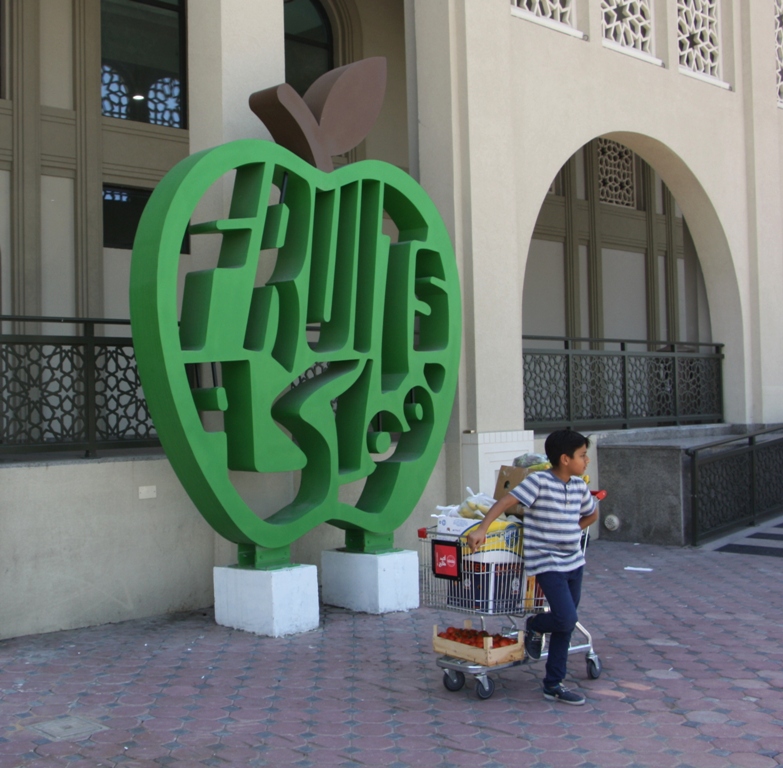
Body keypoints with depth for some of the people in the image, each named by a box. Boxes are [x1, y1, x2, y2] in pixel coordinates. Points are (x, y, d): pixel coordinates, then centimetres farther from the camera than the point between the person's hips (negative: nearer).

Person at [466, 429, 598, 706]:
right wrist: (481, 529, -29)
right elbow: (505, 501, -20)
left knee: (565, 625, 10)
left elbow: (591, 514, 25)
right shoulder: (539, 481, -14)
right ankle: (534, 625, 15)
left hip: (574, 562, 7)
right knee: (566, 618, -18)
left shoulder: (579, 486, 6)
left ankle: (553, 685, 20)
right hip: (548, 563, -7)